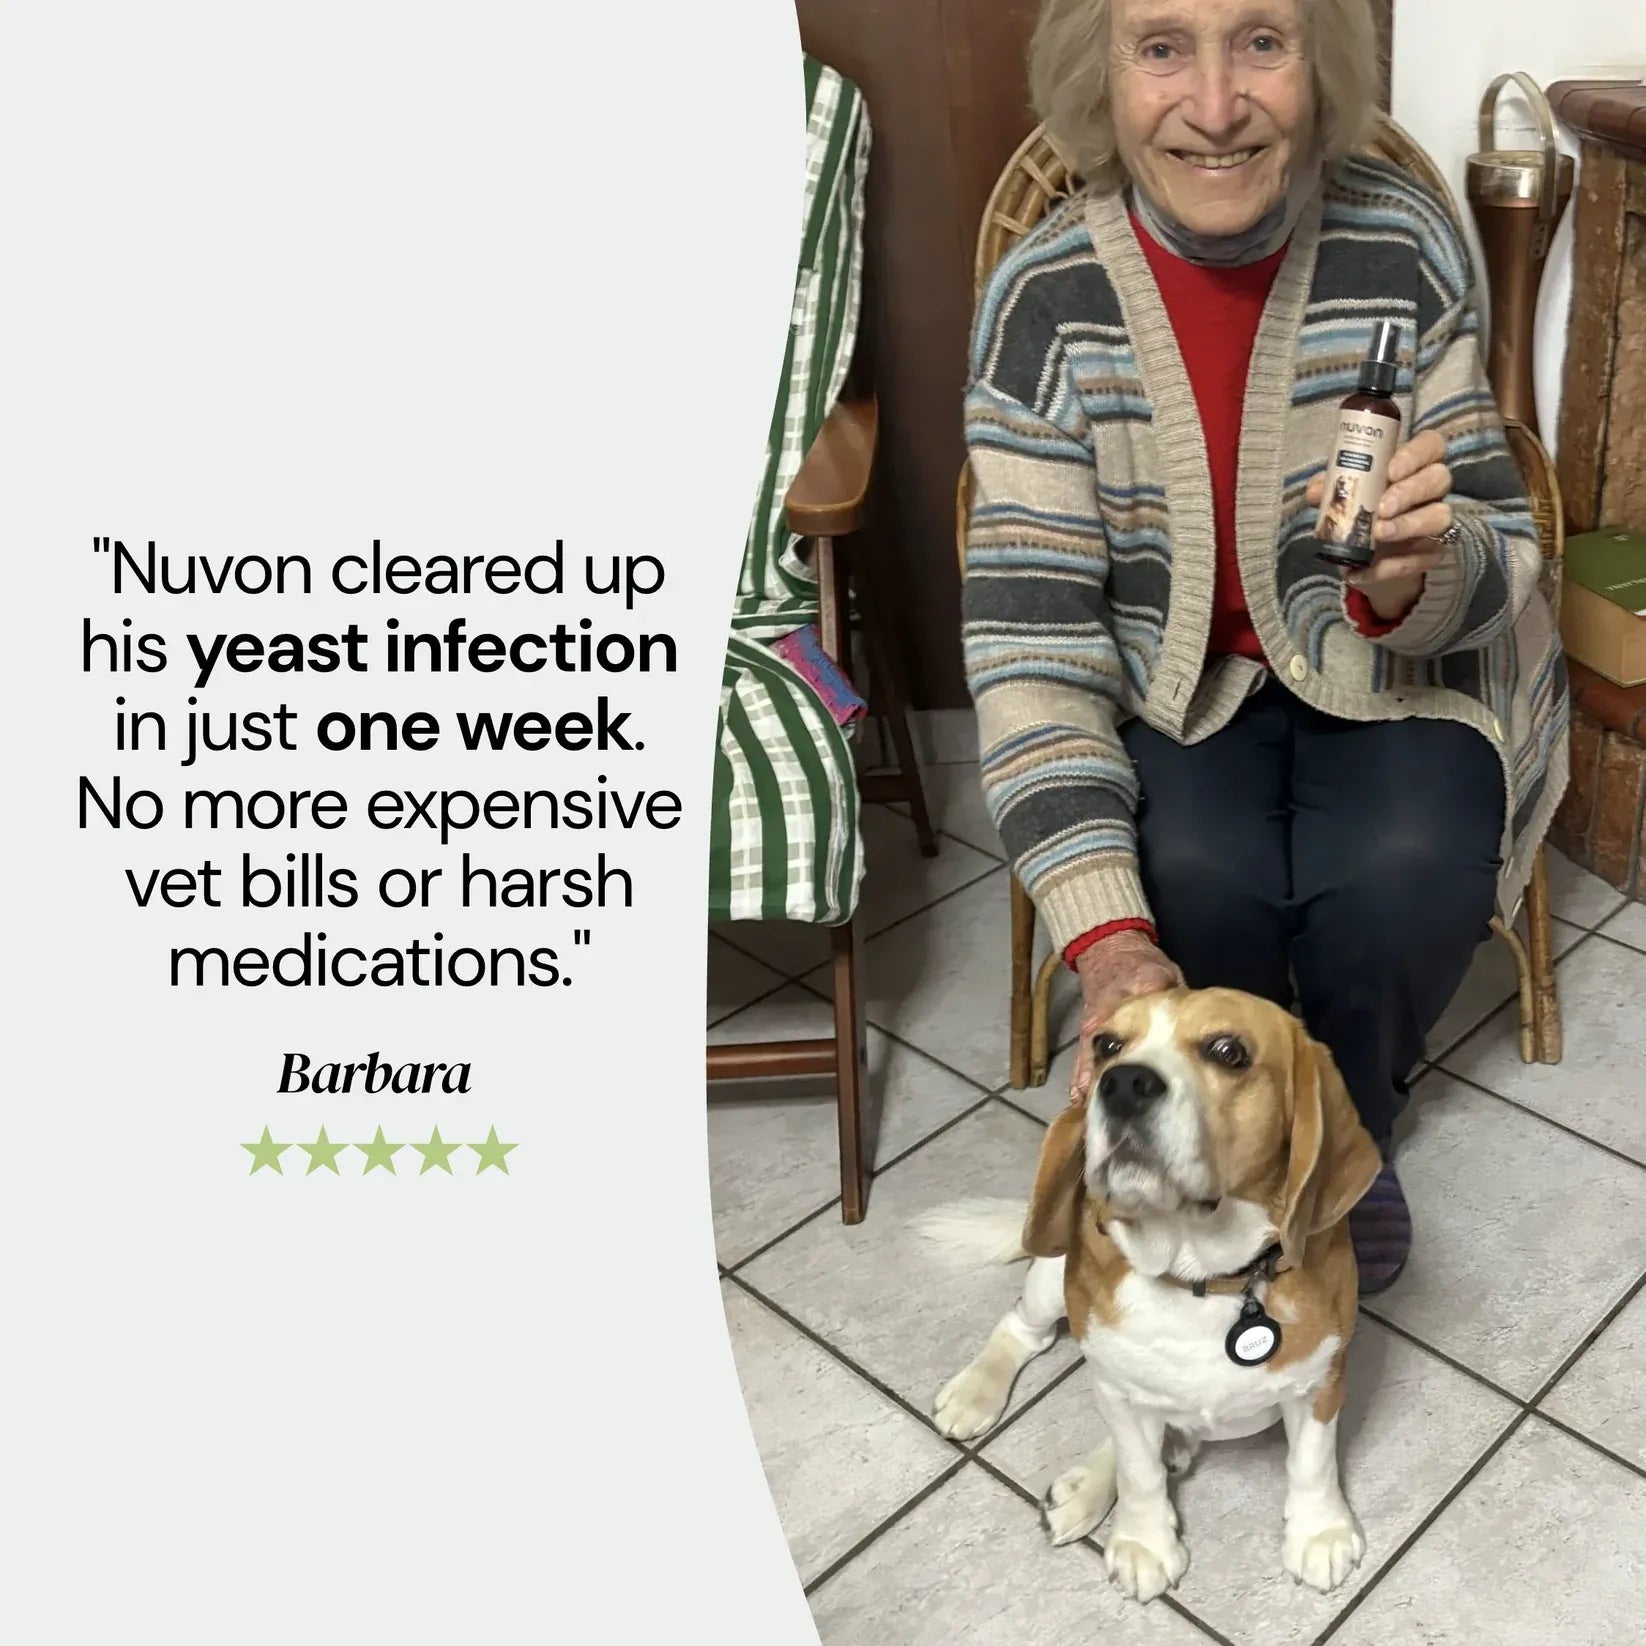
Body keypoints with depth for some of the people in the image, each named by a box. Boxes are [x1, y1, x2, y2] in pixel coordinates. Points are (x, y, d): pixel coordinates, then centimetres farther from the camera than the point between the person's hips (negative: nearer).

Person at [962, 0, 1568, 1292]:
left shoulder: (1404, 247, -16)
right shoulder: (1044, 300, -18)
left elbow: (1497, 552, -9)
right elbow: (1029, 632, -20)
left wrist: (1416, 574, -37)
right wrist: (1109, 937, -33)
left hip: (1390, 666, 1)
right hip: (1172, 679, 0)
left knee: (1403, 880, -26)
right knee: (1198, 882, -28)